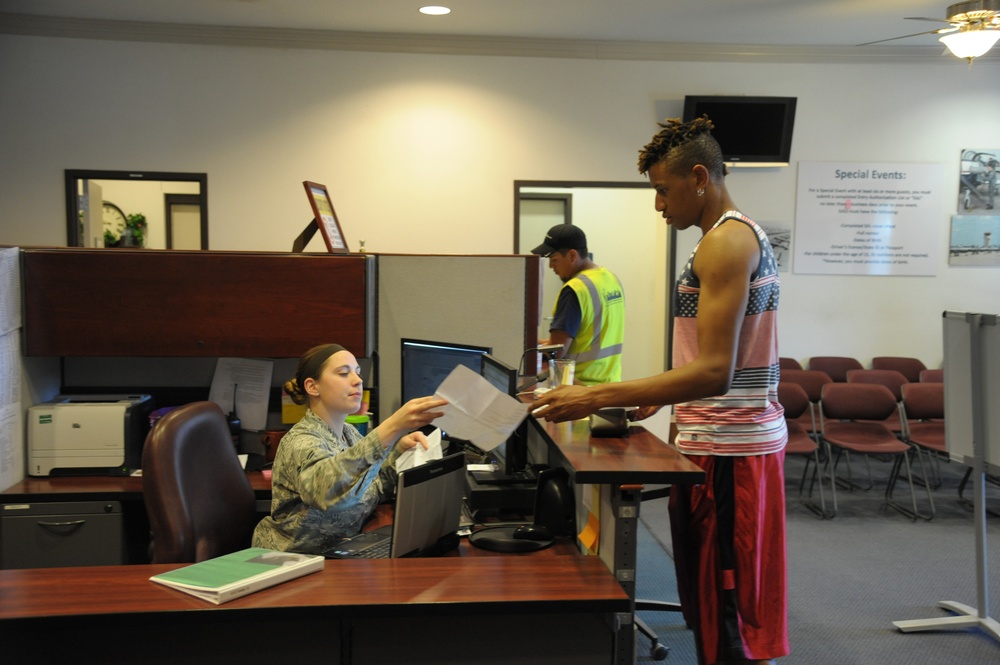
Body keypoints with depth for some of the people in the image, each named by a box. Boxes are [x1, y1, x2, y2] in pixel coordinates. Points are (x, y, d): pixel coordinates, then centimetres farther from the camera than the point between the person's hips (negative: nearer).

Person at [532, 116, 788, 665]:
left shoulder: (725, 242, -16)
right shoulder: (744, 235, 17)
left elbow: (716, 371, -25)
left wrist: (597, 398, -25)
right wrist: (659, 396, 19)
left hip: (726, 450, -10)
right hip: (735, 439, 10)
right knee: (714, 612, 16)